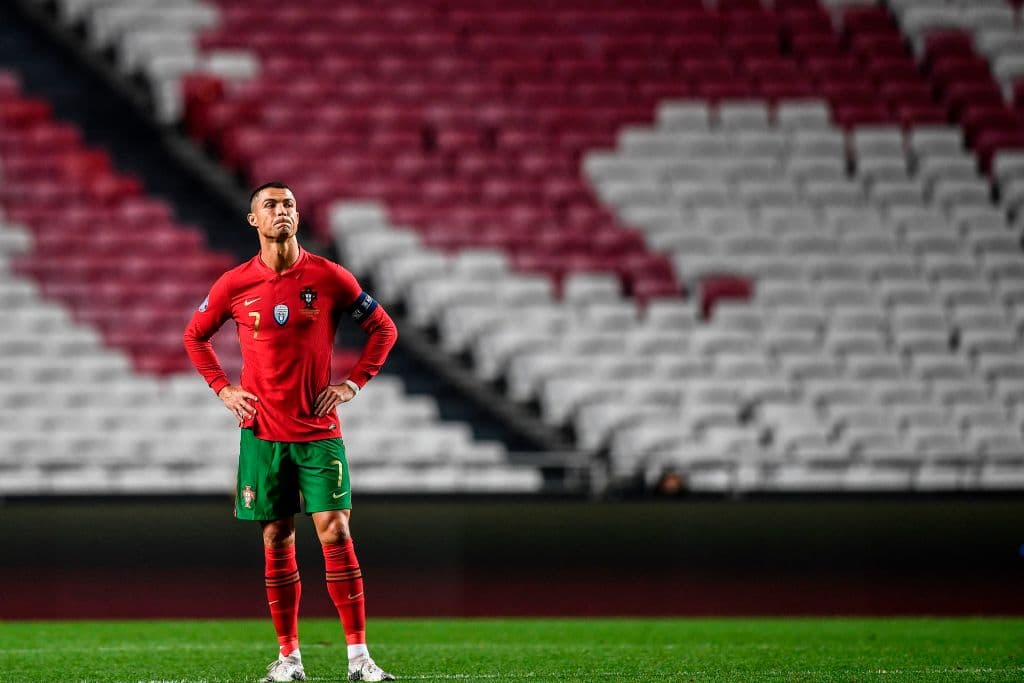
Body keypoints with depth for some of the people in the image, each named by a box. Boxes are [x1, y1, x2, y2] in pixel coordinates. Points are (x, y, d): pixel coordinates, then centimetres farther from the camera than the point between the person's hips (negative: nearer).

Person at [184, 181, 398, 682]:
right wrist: (223, 389, 6)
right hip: (262, 432, 1)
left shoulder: (329, 278, -2)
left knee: (335, 532, -8)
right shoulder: (234, 285, 1)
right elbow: (195, 335, 17)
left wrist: (352, 385, -1)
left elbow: (383, 329, 8)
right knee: (277, 539, 4)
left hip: (319, 431, -1)